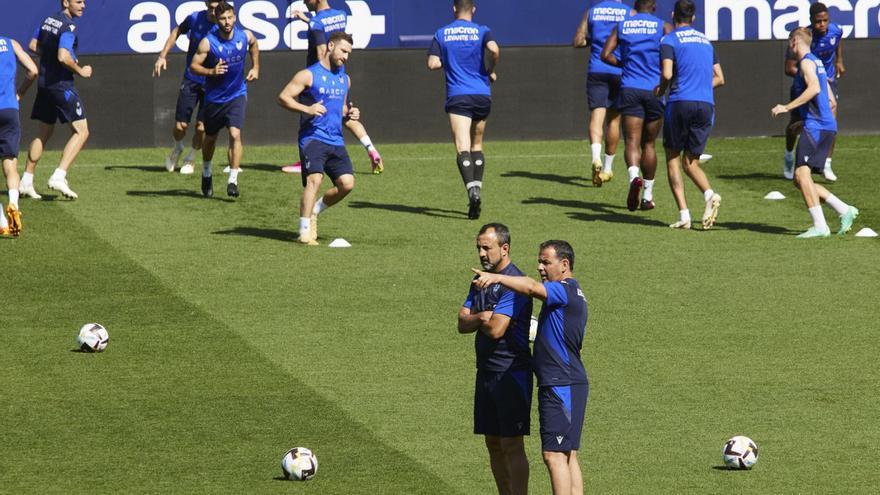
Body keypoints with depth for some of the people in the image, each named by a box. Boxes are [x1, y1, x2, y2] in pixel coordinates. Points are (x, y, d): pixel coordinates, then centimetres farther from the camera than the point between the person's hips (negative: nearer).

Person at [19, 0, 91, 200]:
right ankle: (59, 177, -14)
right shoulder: (69, 27, -16)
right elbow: (63, 57, -27)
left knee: (44, 133, 19)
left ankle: (26, 182, 19)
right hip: (62, 84, -9)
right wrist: (80, 71, -12)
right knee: (81, 131, -4)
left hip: (44, 83, 9)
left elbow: (33, 46, 17)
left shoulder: (48, 21, 10)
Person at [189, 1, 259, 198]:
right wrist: (211, 72, -30)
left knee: (235, 134, -18)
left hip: (237, 95, 0)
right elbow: (193, 66, -14)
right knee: (210, 138, 16)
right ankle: (206, 173, 41)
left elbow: (254, 45, 17)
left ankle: (233, 180, -15)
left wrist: (256, 68, 11)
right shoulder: (208, 42, -18)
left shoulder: (245, 36, -9)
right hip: (214, 98, 0)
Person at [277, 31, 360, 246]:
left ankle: (314, 211, 19)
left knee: (347, 183, -7)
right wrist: (307, 109, -21)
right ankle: (305, 231, -19)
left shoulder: (344, 79, 18)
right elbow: (283, 97, -7)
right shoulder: (308, 75, -3)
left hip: (336, 141, 6)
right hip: (312, 137, -6)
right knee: (314, 179, -23)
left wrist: (349, 113, 8)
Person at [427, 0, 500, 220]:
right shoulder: (481, 31, 2)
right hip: (482, 95, 2)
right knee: (477, 145, 20)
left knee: (462, 148, -12)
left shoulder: (441, 34, 6)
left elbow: (432, 63, -1)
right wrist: (491, 71, 0)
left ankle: (472, 190, -32)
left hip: (457, 97, -2)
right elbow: (494, 50, -17)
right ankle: (477, 188, 14)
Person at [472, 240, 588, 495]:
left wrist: (496, 277, -42)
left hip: (562, 386, -11)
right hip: (560, 385, 11)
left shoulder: (566, 290, -13)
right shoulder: (572, 293, 20)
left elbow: (531, 287, -33)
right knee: (568, 456, 12)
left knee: (554, 455, -13)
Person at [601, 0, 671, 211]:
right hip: (654, 90, 0)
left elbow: (605, 55, 3)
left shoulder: (622, 26, 8)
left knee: (632, 142, -5)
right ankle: (647, 196, 18)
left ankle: (634, 177, -36)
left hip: (630, 90, 0)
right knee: (648, 143, 13)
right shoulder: (663, 27, 2)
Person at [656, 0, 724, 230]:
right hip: (706, 105, 5)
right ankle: (709, 194, -17)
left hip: (680, 103, -5)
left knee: (673, 158, 8)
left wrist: (661, 90, 5)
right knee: (691, 162, 13)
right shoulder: (706, 41, 18)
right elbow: (719, 78, 19)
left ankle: (683, 214, -3)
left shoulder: (669, 40, -1)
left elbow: (667, 74, -14)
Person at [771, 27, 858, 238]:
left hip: (815, 126, -10)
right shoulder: (817, 62, 24)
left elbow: (814, 88, -23)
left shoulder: (807, 61, -5)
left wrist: (787, 107, -21)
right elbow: (830, 99, 28)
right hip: (827, 127, 10)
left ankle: (820, 226, -28)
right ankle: (844, 210, 9)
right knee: (800, 179, 11)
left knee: (802, 173, -19)